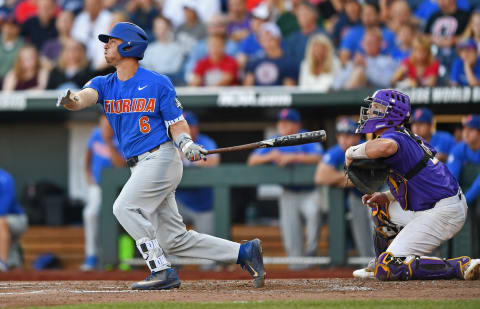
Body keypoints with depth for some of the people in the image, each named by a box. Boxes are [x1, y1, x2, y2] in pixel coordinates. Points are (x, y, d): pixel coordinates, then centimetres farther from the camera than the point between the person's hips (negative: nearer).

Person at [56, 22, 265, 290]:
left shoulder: (158, 84, -5)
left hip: (161, 158, -7)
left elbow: (177, 124, -3)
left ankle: (163, 272, -18)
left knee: (125, 207, -22)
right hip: (141, 167, 7)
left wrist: (187, 144, -24)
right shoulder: (104, 84, 9)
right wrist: (72, 101, -36)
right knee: (174, 240, 4)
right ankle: (244, 252, 10)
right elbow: (86, 96, -13)